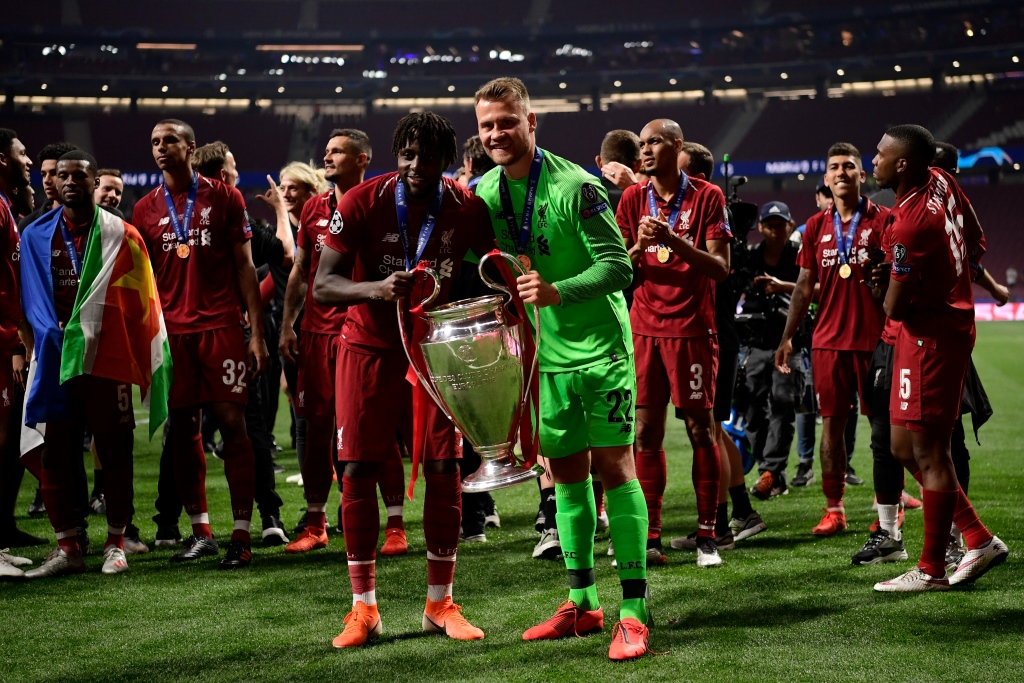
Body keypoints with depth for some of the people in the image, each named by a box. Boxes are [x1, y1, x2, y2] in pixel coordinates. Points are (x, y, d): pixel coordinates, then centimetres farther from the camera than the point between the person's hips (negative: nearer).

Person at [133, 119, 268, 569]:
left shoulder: (224, 198, 4)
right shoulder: (146, 210, 10)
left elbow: (244, 268, 4)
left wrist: (256, 333, -2)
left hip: (221, 326, -3)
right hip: (172, 331, 3)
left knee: (232, 424, -5)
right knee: (182, 431, 4)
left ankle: (242, 535, -3)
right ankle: (200, 531, 14)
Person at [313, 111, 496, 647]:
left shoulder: (467, 209, -10)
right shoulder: (362, 202, -16)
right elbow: (322, 286, -19)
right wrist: (375, 288, -38)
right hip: (370, 347, -1)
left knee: (444, 468, -2)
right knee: (359, 470, -4)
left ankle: (440, 603, 11)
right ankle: (363, 608, 7)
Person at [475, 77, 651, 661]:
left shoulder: (575, 186, -16)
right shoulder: (485, 193, 3)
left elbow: (618, 265, -18)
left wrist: (558, 292, -30)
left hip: (601, 346, -6)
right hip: (546, 354, 6)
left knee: (614, 466, -6)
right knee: (566, 470, 11)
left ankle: (634, 611, -3)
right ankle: (582, 604, 21)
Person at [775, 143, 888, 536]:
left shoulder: (883, 221, 0)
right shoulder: (816, 227, 11)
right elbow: (805, 286, 14)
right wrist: (787, 337, 10)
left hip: (874, 338, -3)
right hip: (828, 339, 3)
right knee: (831, 423, 4)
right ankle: (834, 509, 10)